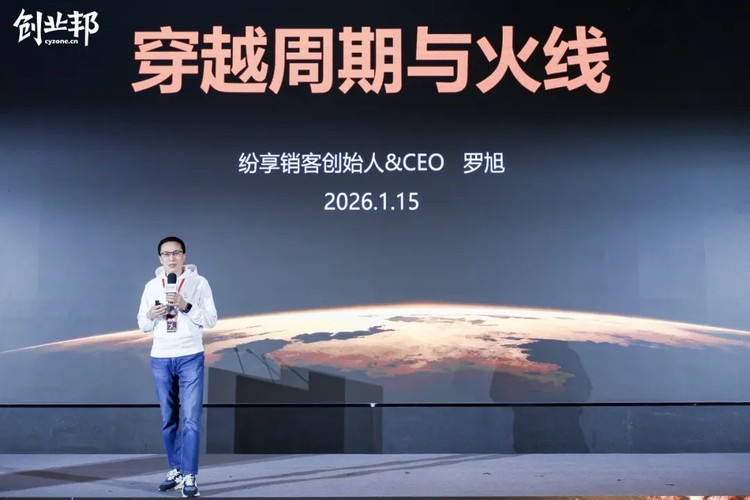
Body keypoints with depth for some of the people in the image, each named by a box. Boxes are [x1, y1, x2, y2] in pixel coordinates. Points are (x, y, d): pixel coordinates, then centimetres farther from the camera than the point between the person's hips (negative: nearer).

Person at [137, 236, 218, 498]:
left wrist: (186, 306, -19)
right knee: (168, 419, 10)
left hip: (190, 358, -3)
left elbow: (211, 320, -5)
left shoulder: (198, 282, -1)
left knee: (191, 419, -8)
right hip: (160, 359, 3)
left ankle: (190, 477, -6)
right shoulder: (152, 286, 8)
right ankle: (175, 471, 21)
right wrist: (151, 315, -12)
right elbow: (142, 326, 10)